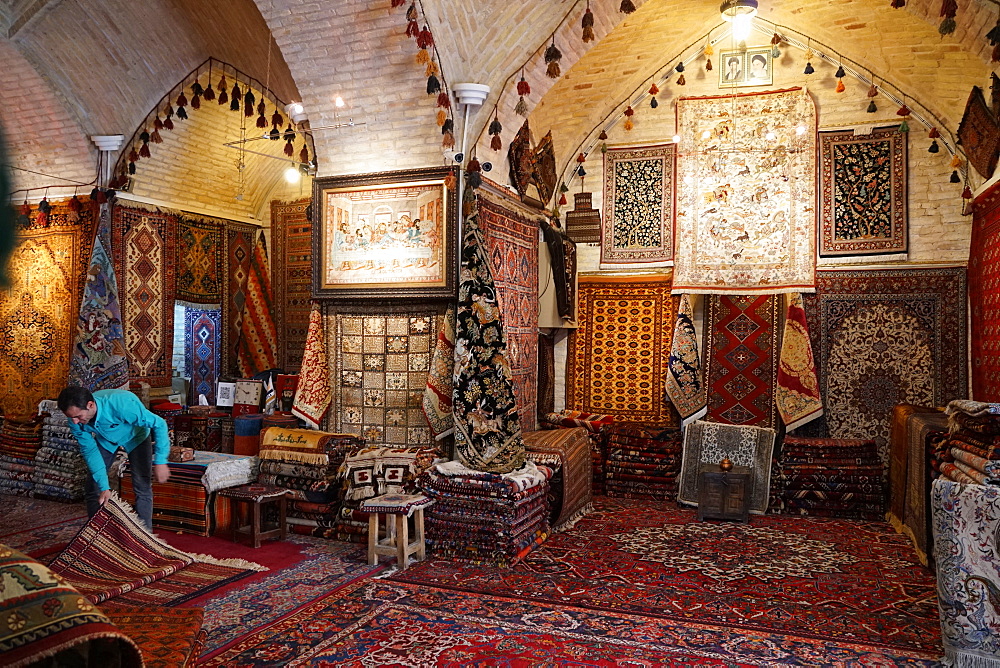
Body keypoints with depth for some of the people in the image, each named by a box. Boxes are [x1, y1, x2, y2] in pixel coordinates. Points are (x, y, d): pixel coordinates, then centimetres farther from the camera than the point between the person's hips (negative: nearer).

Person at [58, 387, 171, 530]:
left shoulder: (121, 404, -44)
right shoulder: (75, 419, -29)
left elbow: (159, 424, -34)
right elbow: (89, 450, -19)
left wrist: (160, 462, -35)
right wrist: (104, 487, -23)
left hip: (136, 436, -4)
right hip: (105, 440, 4)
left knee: (142, 486, -11)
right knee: (93, 487, 0)